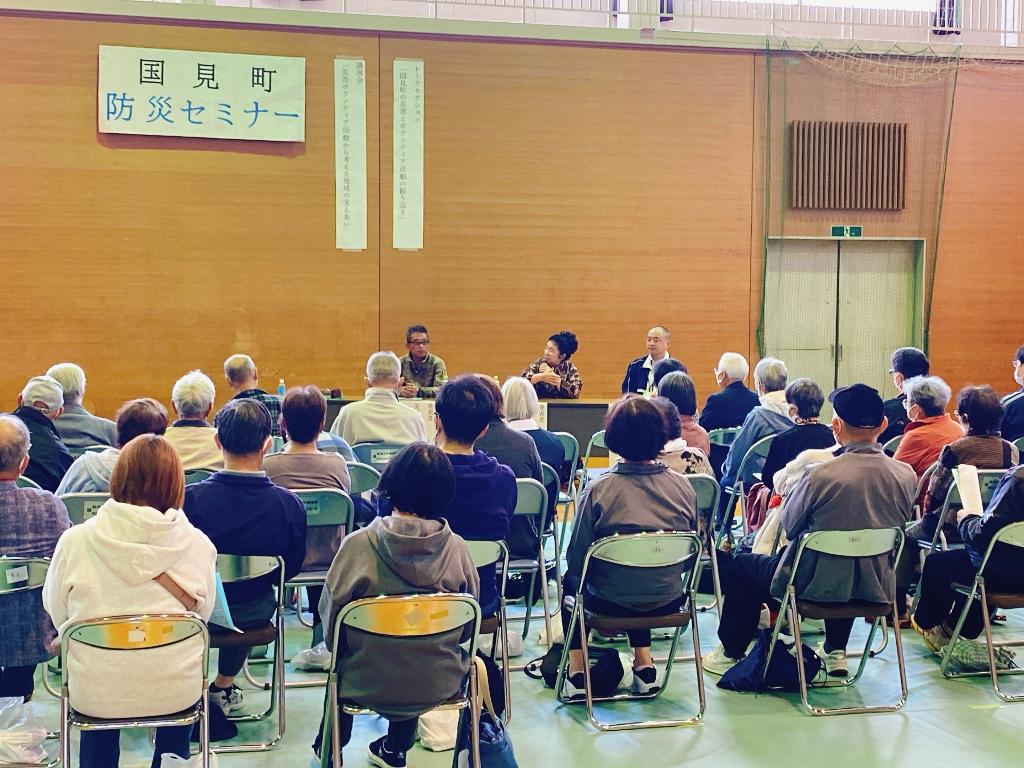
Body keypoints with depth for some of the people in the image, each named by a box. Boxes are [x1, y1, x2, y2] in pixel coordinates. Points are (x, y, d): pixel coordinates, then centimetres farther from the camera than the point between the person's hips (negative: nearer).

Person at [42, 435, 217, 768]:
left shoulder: (74, 541, -13)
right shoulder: (198, 544, -13)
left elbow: (55, 612, 2)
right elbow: (202, 614, 1)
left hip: (94, 694, 0)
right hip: (176, 694, 0)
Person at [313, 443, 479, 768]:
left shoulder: (358, 545, -20)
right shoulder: (455, 547, -14)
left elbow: (331, 619, -10)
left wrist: (339, 648, 12)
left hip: (368, 685, -1)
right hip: (437, 684, 1)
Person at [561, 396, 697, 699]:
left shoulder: (599, 489, -18)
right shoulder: (682, 486, -9)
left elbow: (576, 560, -11)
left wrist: (575, 577, 11)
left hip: (610, 603, -3)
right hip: (668, 601, 3)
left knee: (571, 579, 29)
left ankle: (576, 669, 28)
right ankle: (643, 662, 31)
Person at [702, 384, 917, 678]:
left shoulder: (820, 474, -24)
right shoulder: (906, 475, -11)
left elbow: (789, 527, -8)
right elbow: (898, 528, 8)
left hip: (817, 586, -5)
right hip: (876, 588, 5)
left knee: (739, 565, 21)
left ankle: (731, 653, 36)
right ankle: (836, 651, 41)